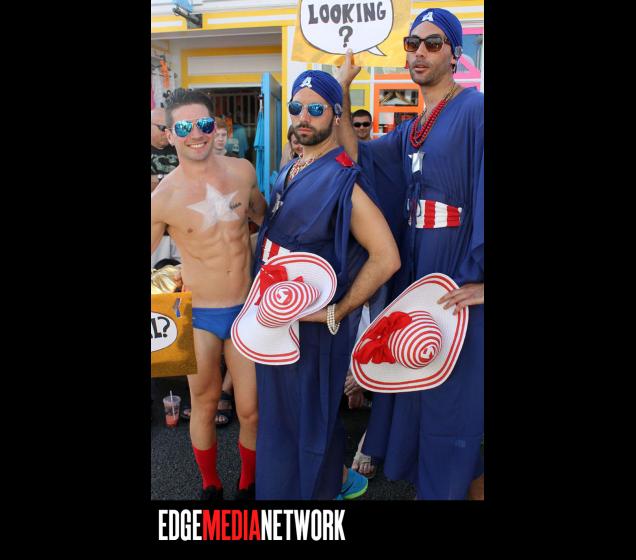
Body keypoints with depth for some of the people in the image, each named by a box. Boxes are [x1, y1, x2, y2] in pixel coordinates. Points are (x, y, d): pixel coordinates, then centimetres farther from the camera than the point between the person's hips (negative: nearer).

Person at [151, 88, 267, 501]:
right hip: (198, 316, -2)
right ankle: (211, 486, 43)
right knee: (205, 405, 16)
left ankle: (249, 485, 38)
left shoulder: (243, 170, -3)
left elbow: (262, 213, 18)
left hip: (246, 308, 2)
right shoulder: (163, 197, -12)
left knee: (251, 410, 8)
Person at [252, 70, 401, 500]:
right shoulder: (289, 170, 7)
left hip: (311, 322, -9)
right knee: (283, 409, 23)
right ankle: (339, 479, 46)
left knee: (304, 415, 8)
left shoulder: (343, 179, -19)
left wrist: (336, 313, -22)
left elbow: (386, 258, -26)